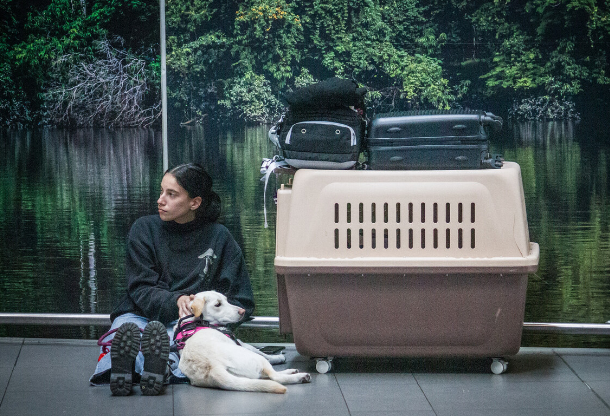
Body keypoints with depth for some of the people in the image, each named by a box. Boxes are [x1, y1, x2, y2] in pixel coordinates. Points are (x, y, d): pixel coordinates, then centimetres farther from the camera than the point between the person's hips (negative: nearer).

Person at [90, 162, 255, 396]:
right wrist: (175, 301, -20)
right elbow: (141, 291, 1)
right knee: (125, 330, -39)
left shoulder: (219, 237, 10)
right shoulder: (145, 229, 11)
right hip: (139, 315, 1)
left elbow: (242, 302, 11)